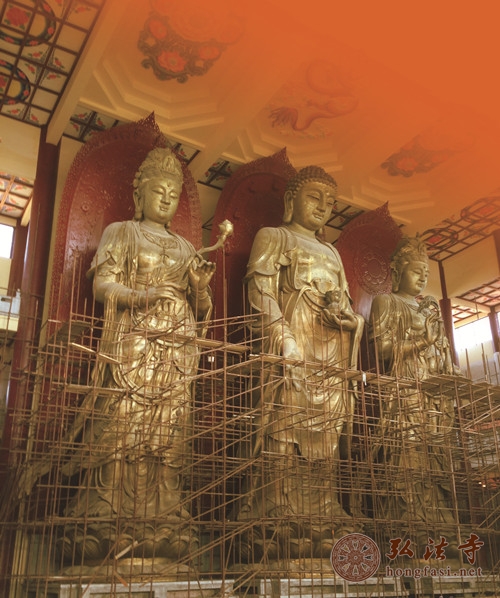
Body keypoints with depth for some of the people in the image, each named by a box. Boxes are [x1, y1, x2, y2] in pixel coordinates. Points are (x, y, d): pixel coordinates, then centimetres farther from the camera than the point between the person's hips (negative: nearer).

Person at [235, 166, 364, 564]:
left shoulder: (331, 253, 29)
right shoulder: (273, 238, 10)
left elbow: (346, 307, 26)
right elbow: (261, 294, -3)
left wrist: (347, 316, 1)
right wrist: (287, 344, -16)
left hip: (331, 360, 6)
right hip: (291, 352, -6)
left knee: (324, 445, 0)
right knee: (286, 438, -14)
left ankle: (321, 530, 1)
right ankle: (280, 532, -13)